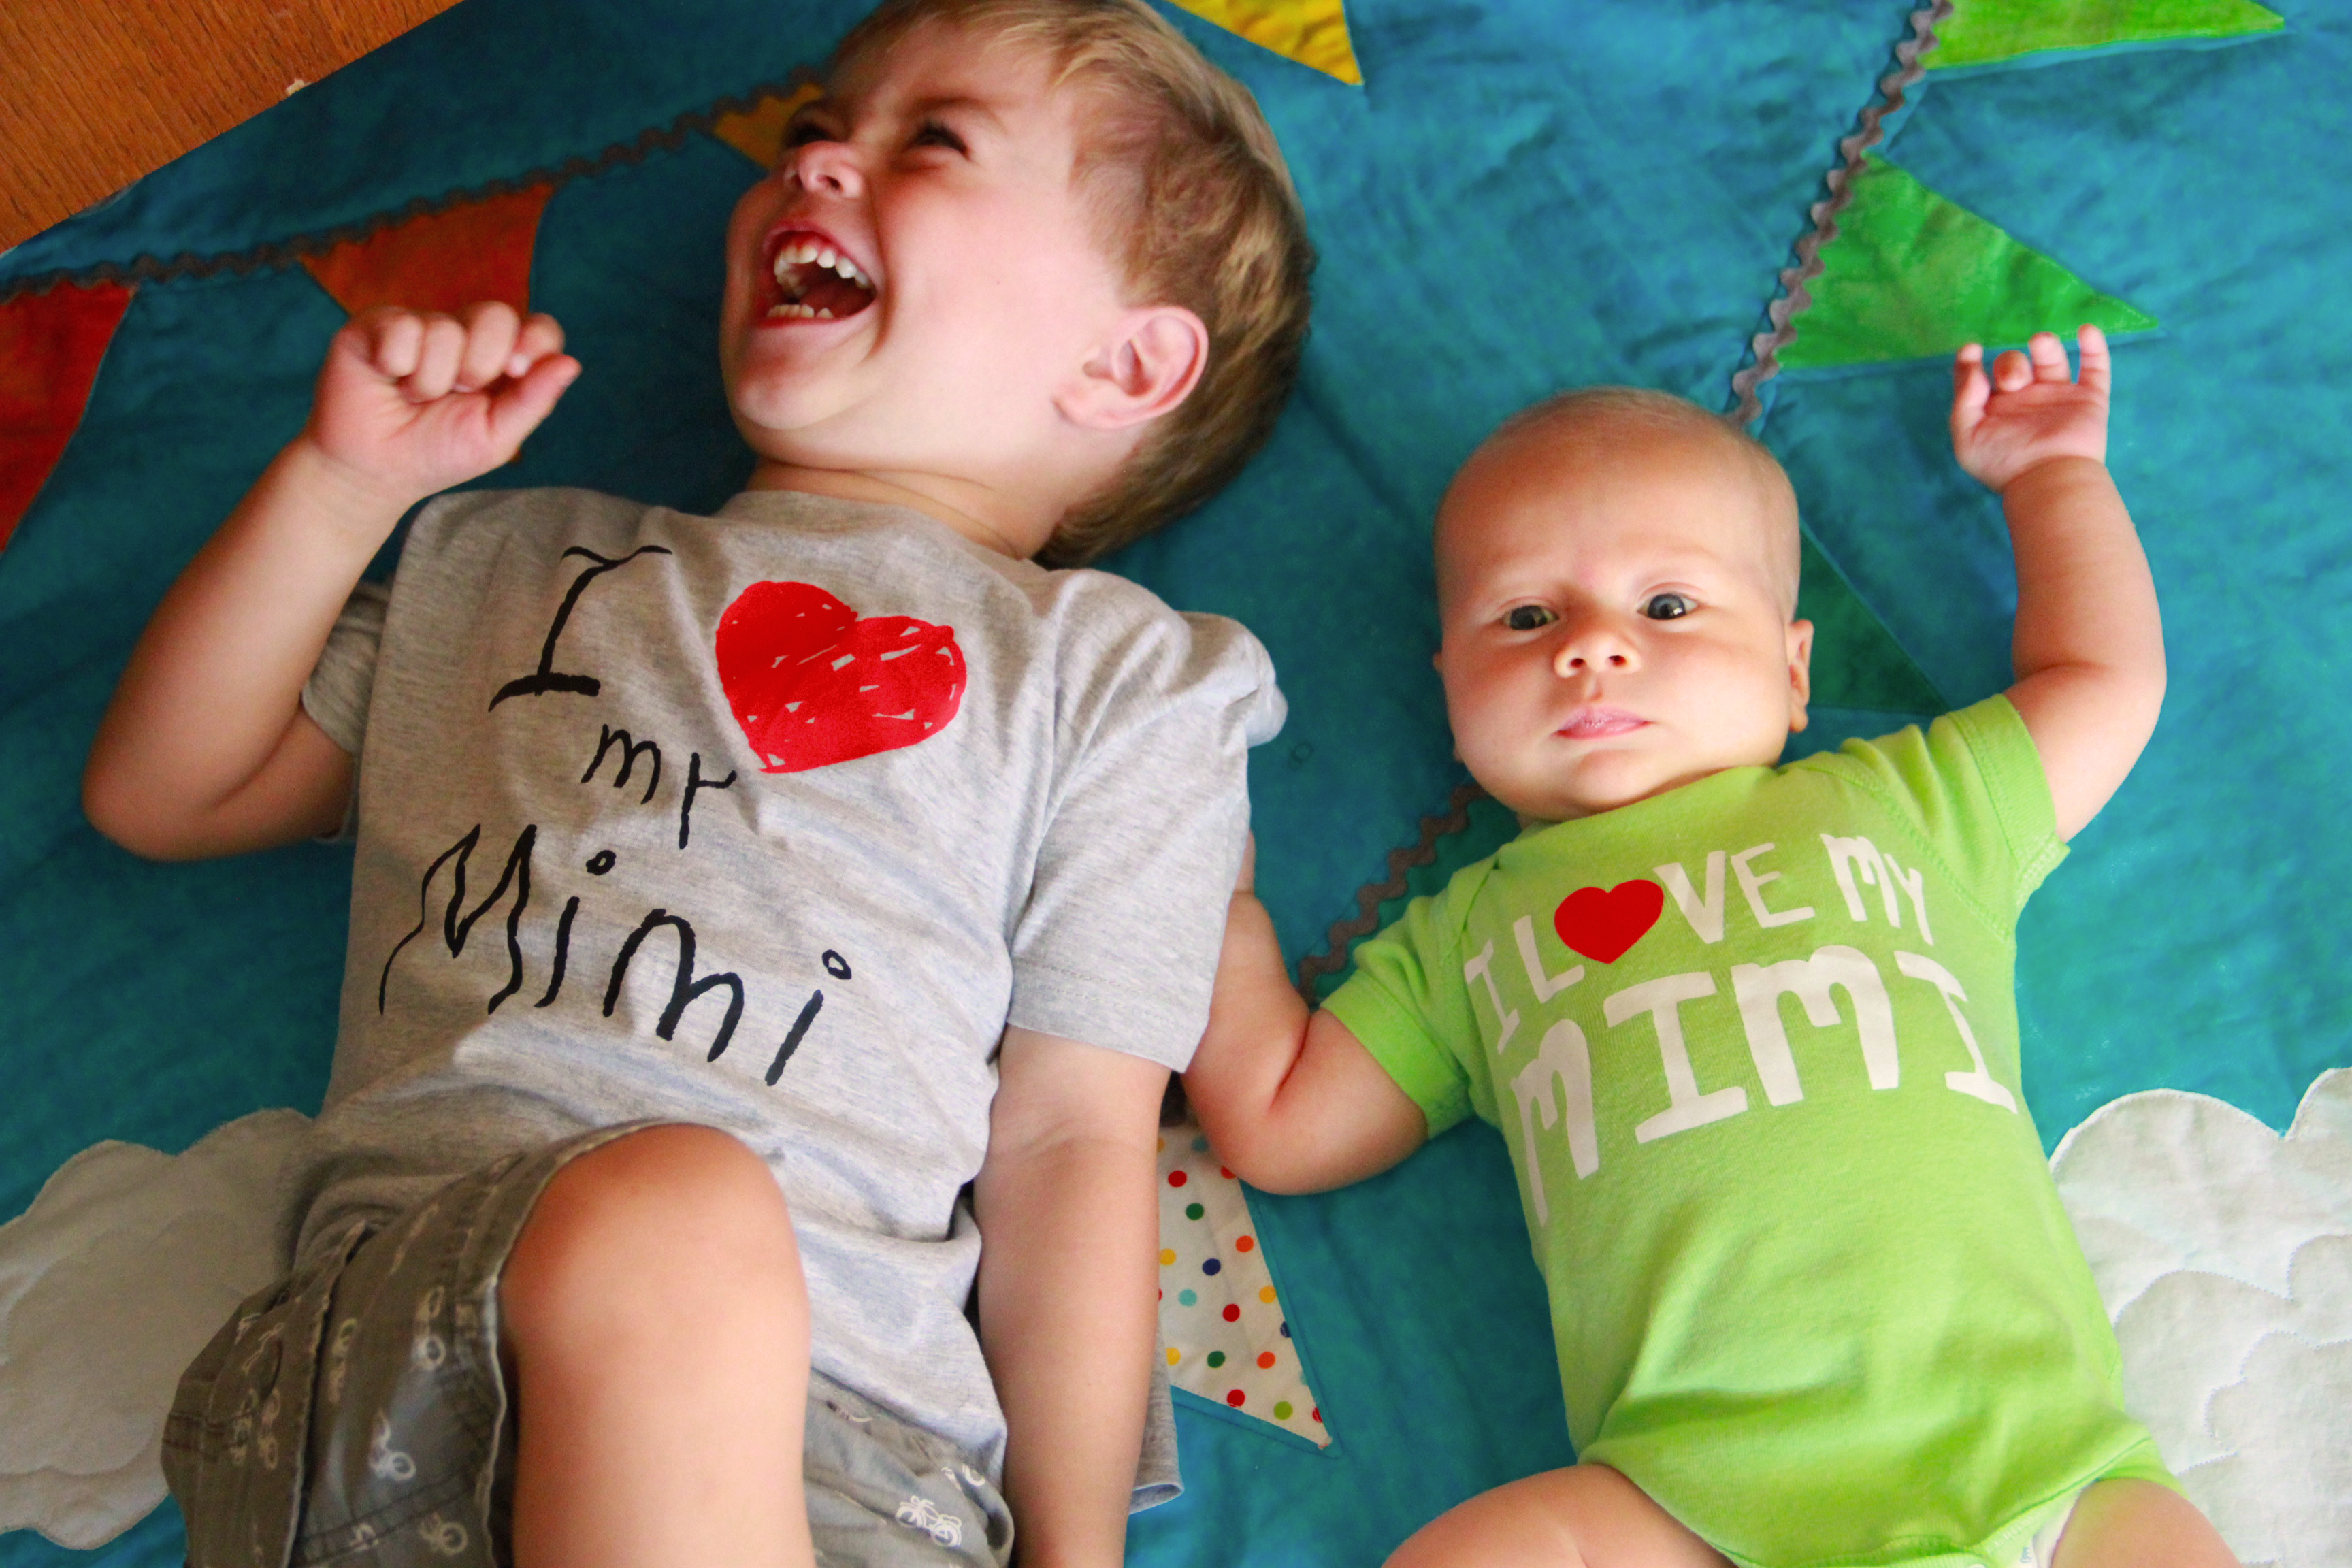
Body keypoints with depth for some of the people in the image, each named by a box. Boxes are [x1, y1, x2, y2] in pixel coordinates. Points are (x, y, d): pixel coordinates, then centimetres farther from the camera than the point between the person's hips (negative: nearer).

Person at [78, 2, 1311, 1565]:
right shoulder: (519, 561, 28)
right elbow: (161, 792, 28)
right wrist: (343, 481, 16)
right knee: (654, 1211, -34)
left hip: (833, 1409, -1)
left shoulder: (1114, 672, 14)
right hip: (401, 1306, 2)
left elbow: (1071, 1137, 6)